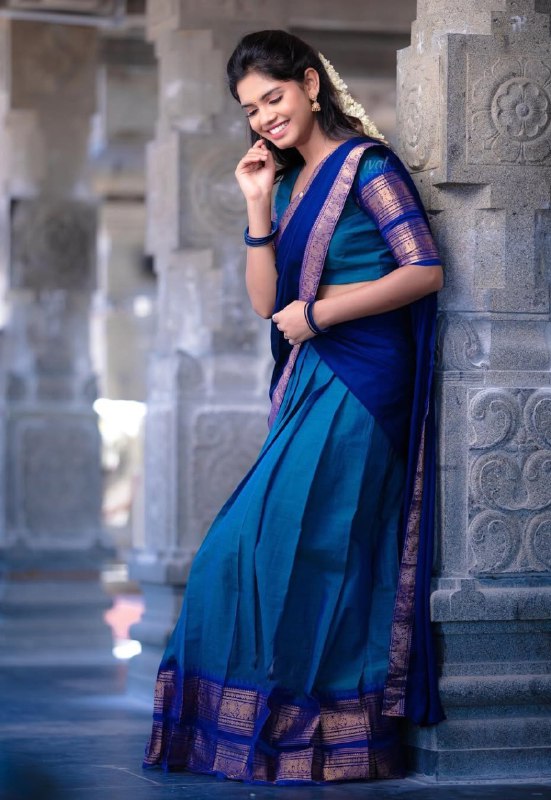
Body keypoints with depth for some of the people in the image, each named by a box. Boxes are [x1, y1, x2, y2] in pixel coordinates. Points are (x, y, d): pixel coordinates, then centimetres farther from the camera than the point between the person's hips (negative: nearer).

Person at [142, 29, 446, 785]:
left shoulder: (366, 164, -6)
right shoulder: (290, 182, 17)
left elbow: (425, 271, -13)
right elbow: (267, 303, 11)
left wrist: (318, 312, -13)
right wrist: (258, 205, 2)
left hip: (359, 380, -8)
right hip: (311, 382, 8)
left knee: (293, 542, -9)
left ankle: (312, 728, -2)